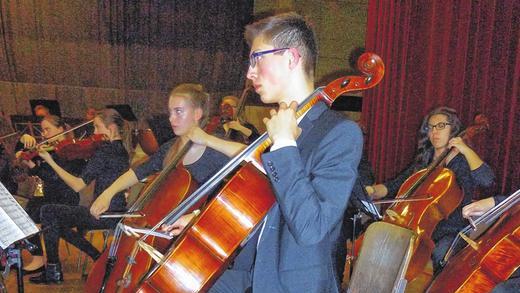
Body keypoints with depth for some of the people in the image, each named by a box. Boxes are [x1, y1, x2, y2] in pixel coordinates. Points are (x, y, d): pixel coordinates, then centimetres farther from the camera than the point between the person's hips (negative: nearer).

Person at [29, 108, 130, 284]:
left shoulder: (105, 150, -18)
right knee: (59, 223, 21)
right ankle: (98, 257, 18)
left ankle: (53, 271, 6)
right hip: (116, 212, 9)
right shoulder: (121, 149, 9)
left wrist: (51, 162, -13)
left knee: (48, 212, -2)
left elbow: (78, 185, -19)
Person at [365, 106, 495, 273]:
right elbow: (395, 186, 10)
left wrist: (466, 149, -12)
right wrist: (372, 191, -9)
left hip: (452, 232, -4)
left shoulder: (464, 162, 2)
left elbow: (487, 180, -19)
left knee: (439, 254, -34)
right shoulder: (423, 162, 16)